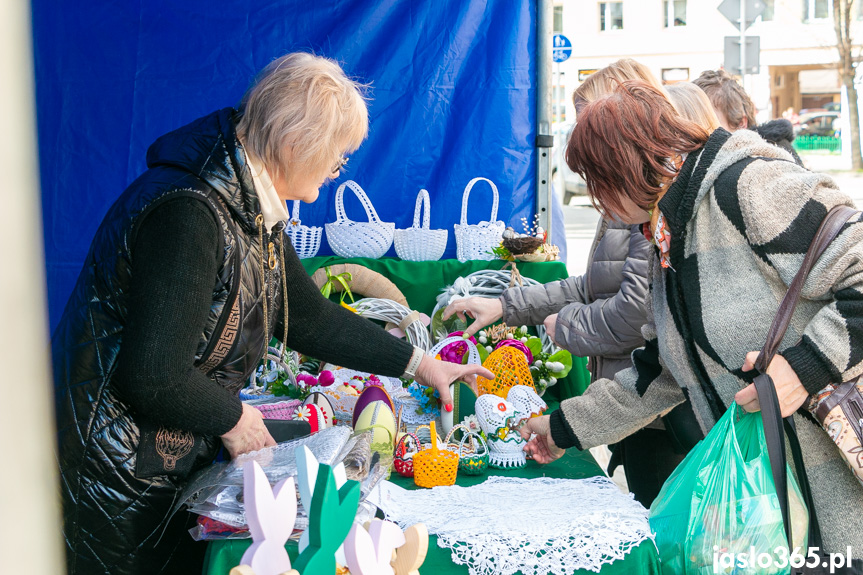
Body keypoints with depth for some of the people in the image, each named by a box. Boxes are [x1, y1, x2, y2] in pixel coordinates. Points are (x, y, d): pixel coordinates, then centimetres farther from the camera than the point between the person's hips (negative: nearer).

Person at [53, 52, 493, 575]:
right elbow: (153, 379, -31)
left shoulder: (253, 206, 2)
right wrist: (232, 417, -13)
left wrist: (418, 363, 11)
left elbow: (307, 318, 10)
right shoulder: (190, 214, -29)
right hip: (115, 480, -9)